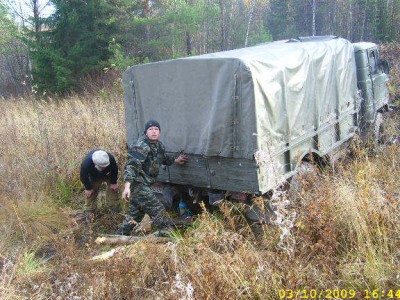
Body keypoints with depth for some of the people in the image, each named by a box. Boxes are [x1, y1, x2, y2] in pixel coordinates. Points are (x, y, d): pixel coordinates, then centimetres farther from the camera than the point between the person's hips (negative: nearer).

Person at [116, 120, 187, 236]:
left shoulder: (158, 145, 9)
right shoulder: (141, 146, -19)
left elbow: (164, 158, 32)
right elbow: (131, 166, -26)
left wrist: (175, 160, 26)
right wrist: (127, 186, -35)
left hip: (145, 184, 9)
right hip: (138, 184, -9)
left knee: (135, 213, 18)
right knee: (157, 210, -7)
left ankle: (120, 235, 31)